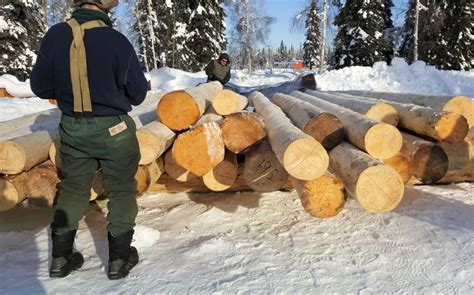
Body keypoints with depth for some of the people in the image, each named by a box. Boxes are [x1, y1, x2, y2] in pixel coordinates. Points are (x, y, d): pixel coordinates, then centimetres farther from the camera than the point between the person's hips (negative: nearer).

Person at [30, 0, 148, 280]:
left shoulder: (55, 35, -7)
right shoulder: (117, 41, -17)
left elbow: (40, 86, 0)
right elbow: (138, 93, -8)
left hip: (72, 128, 4)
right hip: (114, 129, -4)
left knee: (73, 188, 19)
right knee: (121, 190, 12)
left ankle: (61, 257, 26)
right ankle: (119, 258, 19)